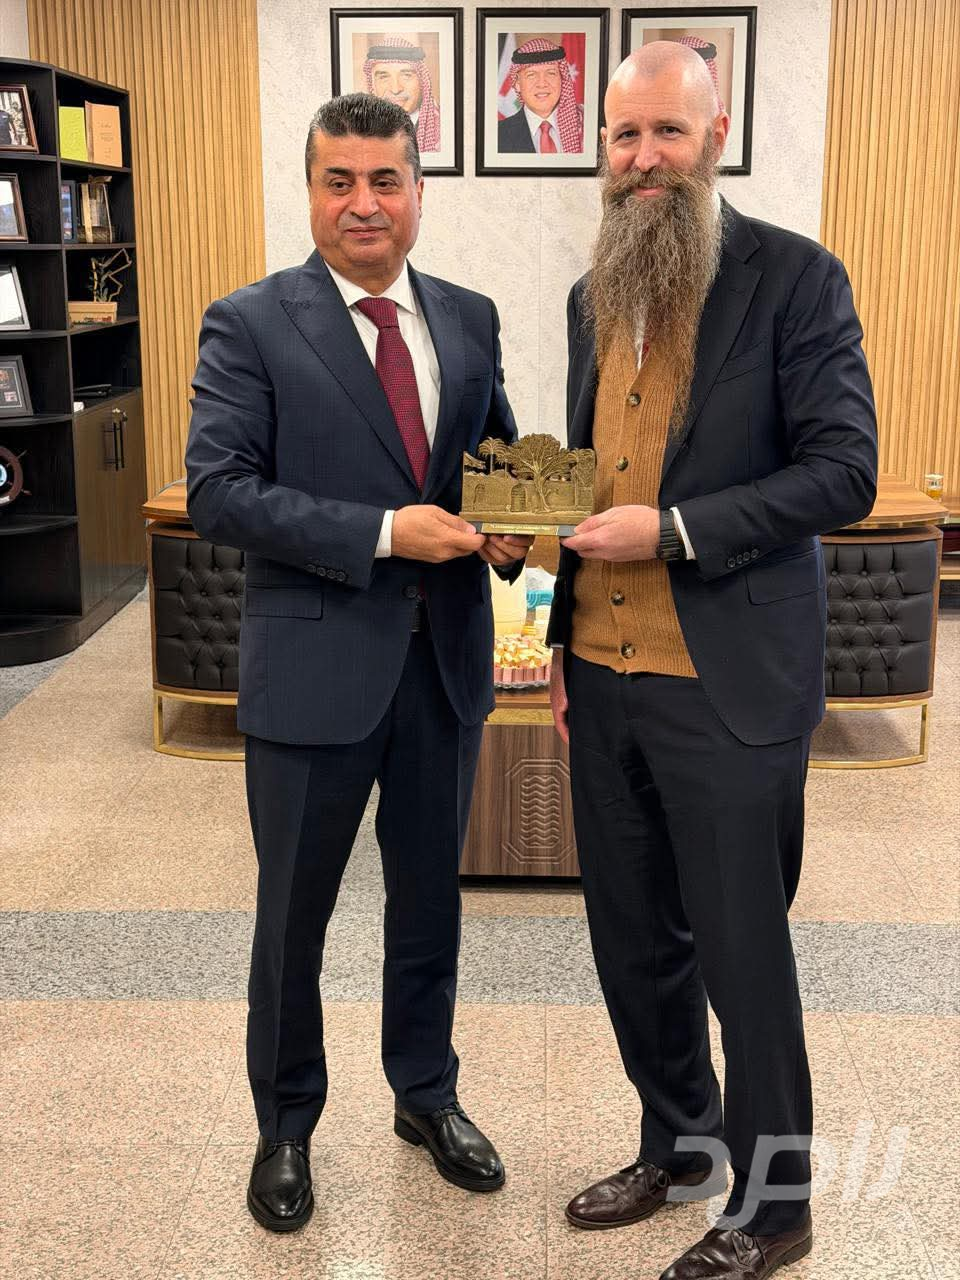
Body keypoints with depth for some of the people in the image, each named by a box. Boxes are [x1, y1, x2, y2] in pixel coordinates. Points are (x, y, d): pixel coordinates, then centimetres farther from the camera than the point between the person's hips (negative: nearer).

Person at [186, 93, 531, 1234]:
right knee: (292, 916, 11)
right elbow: (215, 491, -15)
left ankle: (427, 1095, 41)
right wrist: (383, 532, -22)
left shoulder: (469, 319, 7)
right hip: (316, 663, -4)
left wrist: (510, 529, -8)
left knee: (429, 896, 19)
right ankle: (285, 1126, 34)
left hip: (444, 657, 4)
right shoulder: (250, 324, -8)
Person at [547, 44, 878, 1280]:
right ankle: (676, 1145, 39)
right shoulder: (594, 296, 12)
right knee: (633, 938, 17)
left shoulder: (795, 278, -7)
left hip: (727, 685, -6)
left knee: (741, 951, 6)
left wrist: (673, 529, -20)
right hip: (604, 676, 6)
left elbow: (843, 472, -13)